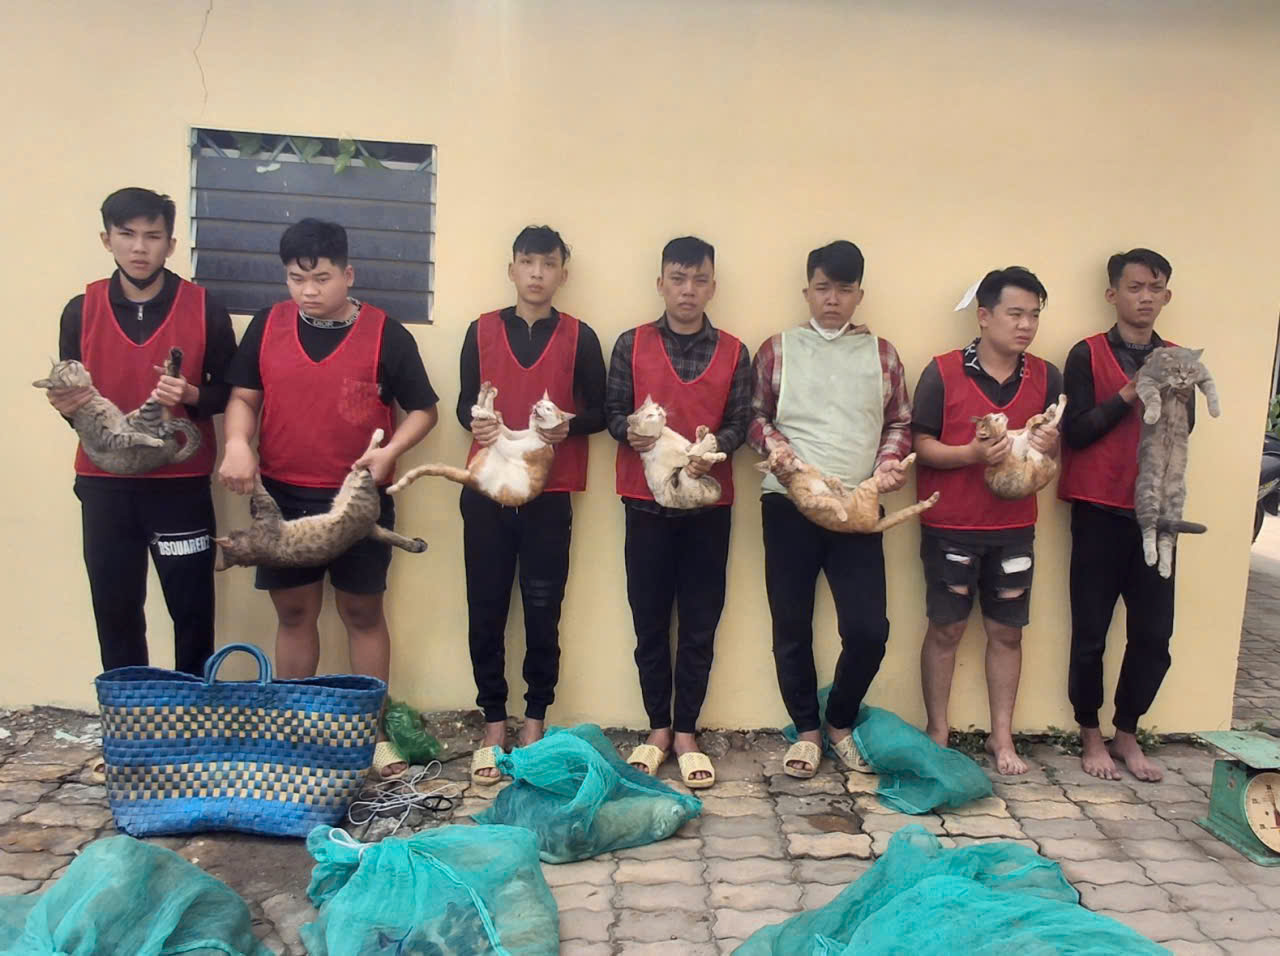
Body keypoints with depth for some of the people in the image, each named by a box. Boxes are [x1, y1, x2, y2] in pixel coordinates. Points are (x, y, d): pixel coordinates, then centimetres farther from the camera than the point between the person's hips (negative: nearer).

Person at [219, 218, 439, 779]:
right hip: (283, 496, 3)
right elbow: (243, 397, 9)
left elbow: (422, 409, -1)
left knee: (362, 611, 7)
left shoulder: (385, 334, -6)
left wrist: (390, 451, -17)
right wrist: (237, 444, -11)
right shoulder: (267, 327, 3)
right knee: (293, 612, 11)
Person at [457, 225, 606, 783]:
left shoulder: (579, 337, 5)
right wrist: (474, 423, -12)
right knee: (486, 609, 3)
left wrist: (569, 426, -14)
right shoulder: (482, 330, 8)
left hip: (550, 493, -1)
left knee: (542, 610, 2)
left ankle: (534, 724, 16)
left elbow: (598, 412, 6)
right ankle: (493, 728, 15)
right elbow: (464, 403, 10)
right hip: (486, 489, 1)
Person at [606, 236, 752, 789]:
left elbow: (739, 422, 2)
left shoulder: (733, 353, 6)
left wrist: (713, 448, -19)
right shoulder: (632, 344, 5)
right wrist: (630, 431, -19)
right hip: (646, 499, 0)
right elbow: (613, 411, 3)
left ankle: (686, 732, 16)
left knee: (700, 621, 4)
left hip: (708, 501, 0)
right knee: (650, 618, 6)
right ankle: (658, 728, 19)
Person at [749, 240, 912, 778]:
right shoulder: (778, 350, 8)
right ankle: (806, 730, 24)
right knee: (791, 626, 5)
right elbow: (755, 416, 10)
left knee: (868, 628, -4)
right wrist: (776, 447, -9)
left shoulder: (881, 353, 12)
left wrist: (890, 463, -3)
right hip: (789, 504, -1)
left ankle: (841, 722, 22)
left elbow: (900, 422, 15)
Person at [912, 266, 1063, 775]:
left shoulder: (1046, 378, 4)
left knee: (1006, 632, 9)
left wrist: (1048, 446, -11)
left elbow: (1055, 444, 12)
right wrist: (972, 453, -24)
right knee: (946, 629, 5)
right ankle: (937, 732, 19)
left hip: (1014, 527, 3)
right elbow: (920, 446, -8)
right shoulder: (942, 373, -8)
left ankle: (1001, 736, 22)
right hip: (950, 525, -3)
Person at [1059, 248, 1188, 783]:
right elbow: (1075, 431, -8)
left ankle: (1127, 735, 22)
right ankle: (1091, 736, 19)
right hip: (1100, 511, -3)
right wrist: (1127, 396, -17)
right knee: (1091, 632, 3)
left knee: (1153, 635, 4)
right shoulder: (1088, 355, 0)